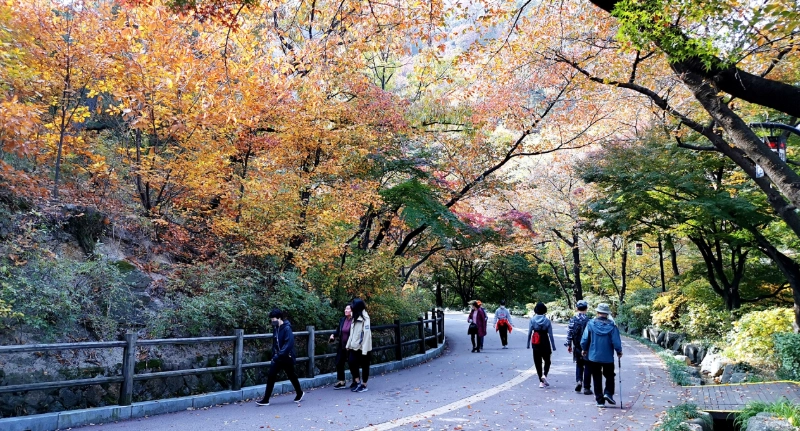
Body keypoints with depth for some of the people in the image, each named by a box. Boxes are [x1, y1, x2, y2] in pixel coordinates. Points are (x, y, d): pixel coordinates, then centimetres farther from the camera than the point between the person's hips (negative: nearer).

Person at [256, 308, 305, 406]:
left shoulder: (287, 328, -19)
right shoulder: (275, 328, 4)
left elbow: (289, 344, -27)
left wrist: (279, 354, -30)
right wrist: (274, 355, 7)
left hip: (287, 357, -6)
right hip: (277, 357, 6)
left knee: (291, 376, 11)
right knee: (270, 376, -1)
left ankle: (300, 393, 33)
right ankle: (266, 399, 4)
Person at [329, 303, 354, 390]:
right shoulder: (342, 320, 4)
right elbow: (338, 331, 12)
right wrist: (333, 335, -7)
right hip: (341, 346, 6)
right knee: (339, 363, 9)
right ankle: (341, 382, 22)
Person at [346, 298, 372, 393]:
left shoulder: (364, 318, -16)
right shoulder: (355, 318, 9)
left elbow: (367, 334, -18)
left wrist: (364, 350, -20)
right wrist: (348, 345, 9)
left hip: (363, 348, -7)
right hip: (355, 347, 7)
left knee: (364, 366, 6)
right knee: (352, 362, -3)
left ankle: (364, 385, 17)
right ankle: (357, 382, 12)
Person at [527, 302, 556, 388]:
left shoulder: (532, 320, -4)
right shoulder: (547, 320, -5)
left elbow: (529, 333, -4)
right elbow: (550, 334, -4)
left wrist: (528, 344, 5)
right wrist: (553, 346, 2)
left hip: (536, 343, 1)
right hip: (545, 343, 0)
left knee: (537, 362, 10)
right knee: (547, 361, 16)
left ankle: (541, 382, 9)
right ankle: (544, 375, -10)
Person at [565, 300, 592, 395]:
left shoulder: (573, 319, -2)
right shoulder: (588, 320, -11)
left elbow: (569, 333, -1)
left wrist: (568, 344, 8)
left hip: (577, 347, 3)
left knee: (579, 365, 21)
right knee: (587, 366, 6)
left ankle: (578, 381, 1)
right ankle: (586, 388, 8)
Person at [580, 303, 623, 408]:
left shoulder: (591, 323, -8)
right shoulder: (611, 325, -11)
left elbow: (584, 340, -6)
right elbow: (616, 342, -10)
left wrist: (584, 350, 12)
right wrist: (619, 352, 9)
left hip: (594, 356, 1)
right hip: (608, 357, -1)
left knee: (597, 378, 10)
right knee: (609, 375, 19)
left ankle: (600, 400, 12)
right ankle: (608, 393, -1)